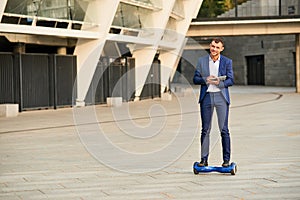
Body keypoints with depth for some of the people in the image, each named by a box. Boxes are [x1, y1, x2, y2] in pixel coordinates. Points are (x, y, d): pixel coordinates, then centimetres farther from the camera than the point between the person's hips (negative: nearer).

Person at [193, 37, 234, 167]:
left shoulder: (227, 62, 4)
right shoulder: (201, 61, 8)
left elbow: (230, 80, 1)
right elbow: (195, 79, 6)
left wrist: (219, 82, -17)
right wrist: (206, 79, -13)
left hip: (221, 97, -1)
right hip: (206, 97, 1)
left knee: (224, 129, -1)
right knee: (205, 129, 4)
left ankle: (226, 159, 4)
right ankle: (204, 159, 8)